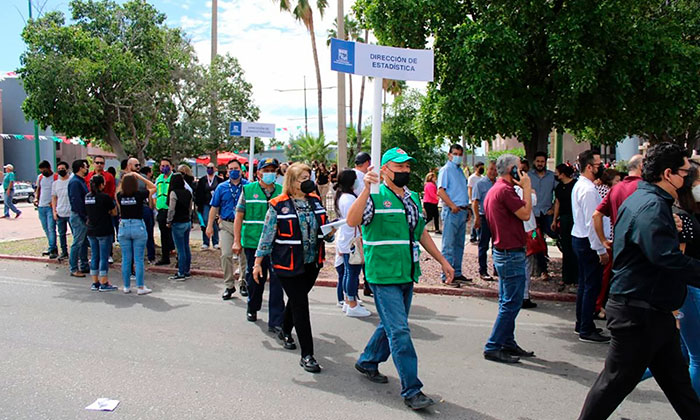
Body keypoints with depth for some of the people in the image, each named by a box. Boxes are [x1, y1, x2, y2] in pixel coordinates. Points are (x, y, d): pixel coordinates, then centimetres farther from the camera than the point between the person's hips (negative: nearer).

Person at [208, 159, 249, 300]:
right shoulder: (222, 187, 9)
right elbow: (214, 207, 10)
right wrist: (210, 225, 5)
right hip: (226, 224, 1)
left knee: (244, 255, 5)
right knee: (226, 255, -5)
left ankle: (244, 283, 22)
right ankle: (229, 285, 6)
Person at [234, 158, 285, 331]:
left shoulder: (282, 191, 8)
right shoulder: (248, 190, 5)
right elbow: (239, 216, 4)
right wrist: (237, 241, -1)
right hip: (253, 243, 0)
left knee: (277, 281, -6)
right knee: (255, 278, 14)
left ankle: (276, 322, -1)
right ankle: (252, 308, 40)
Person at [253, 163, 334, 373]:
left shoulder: (315, 200, 6)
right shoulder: (278, 205, -9)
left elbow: (324, 231, 16)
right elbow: (267, 235, -5)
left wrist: (330, 232, -7)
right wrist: (258, 262, -4)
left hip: (312, 262, 6)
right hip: (288, 264, -5)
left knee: (296, 299, 21)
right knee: (300, 305, -6)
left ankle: (285, 331, 48)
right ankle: (307, 354, 1)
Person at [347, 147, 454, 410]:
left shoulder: (413, 198, 15)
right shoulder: (374, 196, -8)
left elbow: (421, 233, 23)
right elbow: (352, 221, -25)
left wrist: (442, 261, 22)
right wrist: (366, 189, -34)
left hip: (407, 274, 8)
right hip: (383, 275, -8)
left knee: (391, 326, 17)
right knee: (399, 331, -7)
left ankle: (367, 362, 38)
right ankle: (411, 390, 0)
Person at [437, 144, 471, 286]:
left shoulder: (460, 171, 20)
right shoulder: (446, 170, -6)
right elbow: (440, 191, -15)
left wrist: (467, 209, 17)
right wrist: (453, 206, -20)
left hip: (462, 211, 9)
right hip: (451, 212, -9)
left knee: (459, 245, 13)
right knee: (449, 245, -6)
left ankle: (457, 273, 21)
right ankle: (447, 276, -3)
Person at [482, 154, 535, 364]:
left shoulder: (492, 190, 15)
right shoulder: (505, 190, -18)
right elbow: (525, 214, -17)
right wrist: (526, 187, -10)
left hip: (502, 251, 11)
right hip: (511, 254, -11)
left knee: (507, 301, 17)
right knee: (511, 303, -5)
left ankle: (508, 343, 26)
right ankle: (493, 347, -1)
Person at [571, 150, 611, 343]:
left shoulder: (580, 185, 13)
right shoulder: (588, 190, -20)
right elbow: (592, 223, -23)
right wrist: (601, 250, -20)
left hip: (579, 239, 11)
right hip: (588, 242, -11)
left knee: (585, 284, 18)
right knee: (592, 286, -3)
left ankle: (581, 324, 29)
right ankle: (586, 331, 4)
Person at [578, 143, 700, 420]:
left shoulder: (647, 201, 13)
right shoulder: (651, 206, -21)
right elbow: (668, 258, -33)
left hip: (653, 311, 11)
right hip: (639, 313, -11)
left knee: (676, 380, 19)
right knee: (617, 379, 3)